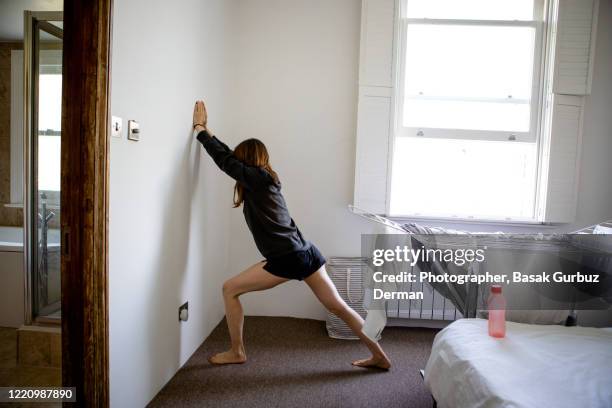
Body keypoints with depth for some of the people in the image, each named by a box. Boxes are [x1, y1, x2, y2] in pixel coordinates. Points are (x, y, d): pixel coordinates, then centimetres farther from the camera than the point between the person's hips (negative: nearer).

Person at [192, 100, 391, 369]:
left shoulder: (255, 178, -5)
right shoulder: (266, 178, 18)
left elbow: (225, 159, 2)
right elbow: (228, 156, 26)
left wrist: (199, 129, 14)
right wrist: (206, 130, 33)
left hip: (287, 259, -9)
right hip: (306, 253, 9)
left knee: (229, 289, 7)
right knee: (339, 306, 13)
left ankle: (236, 353, 19)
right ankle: (379, 356, 21)